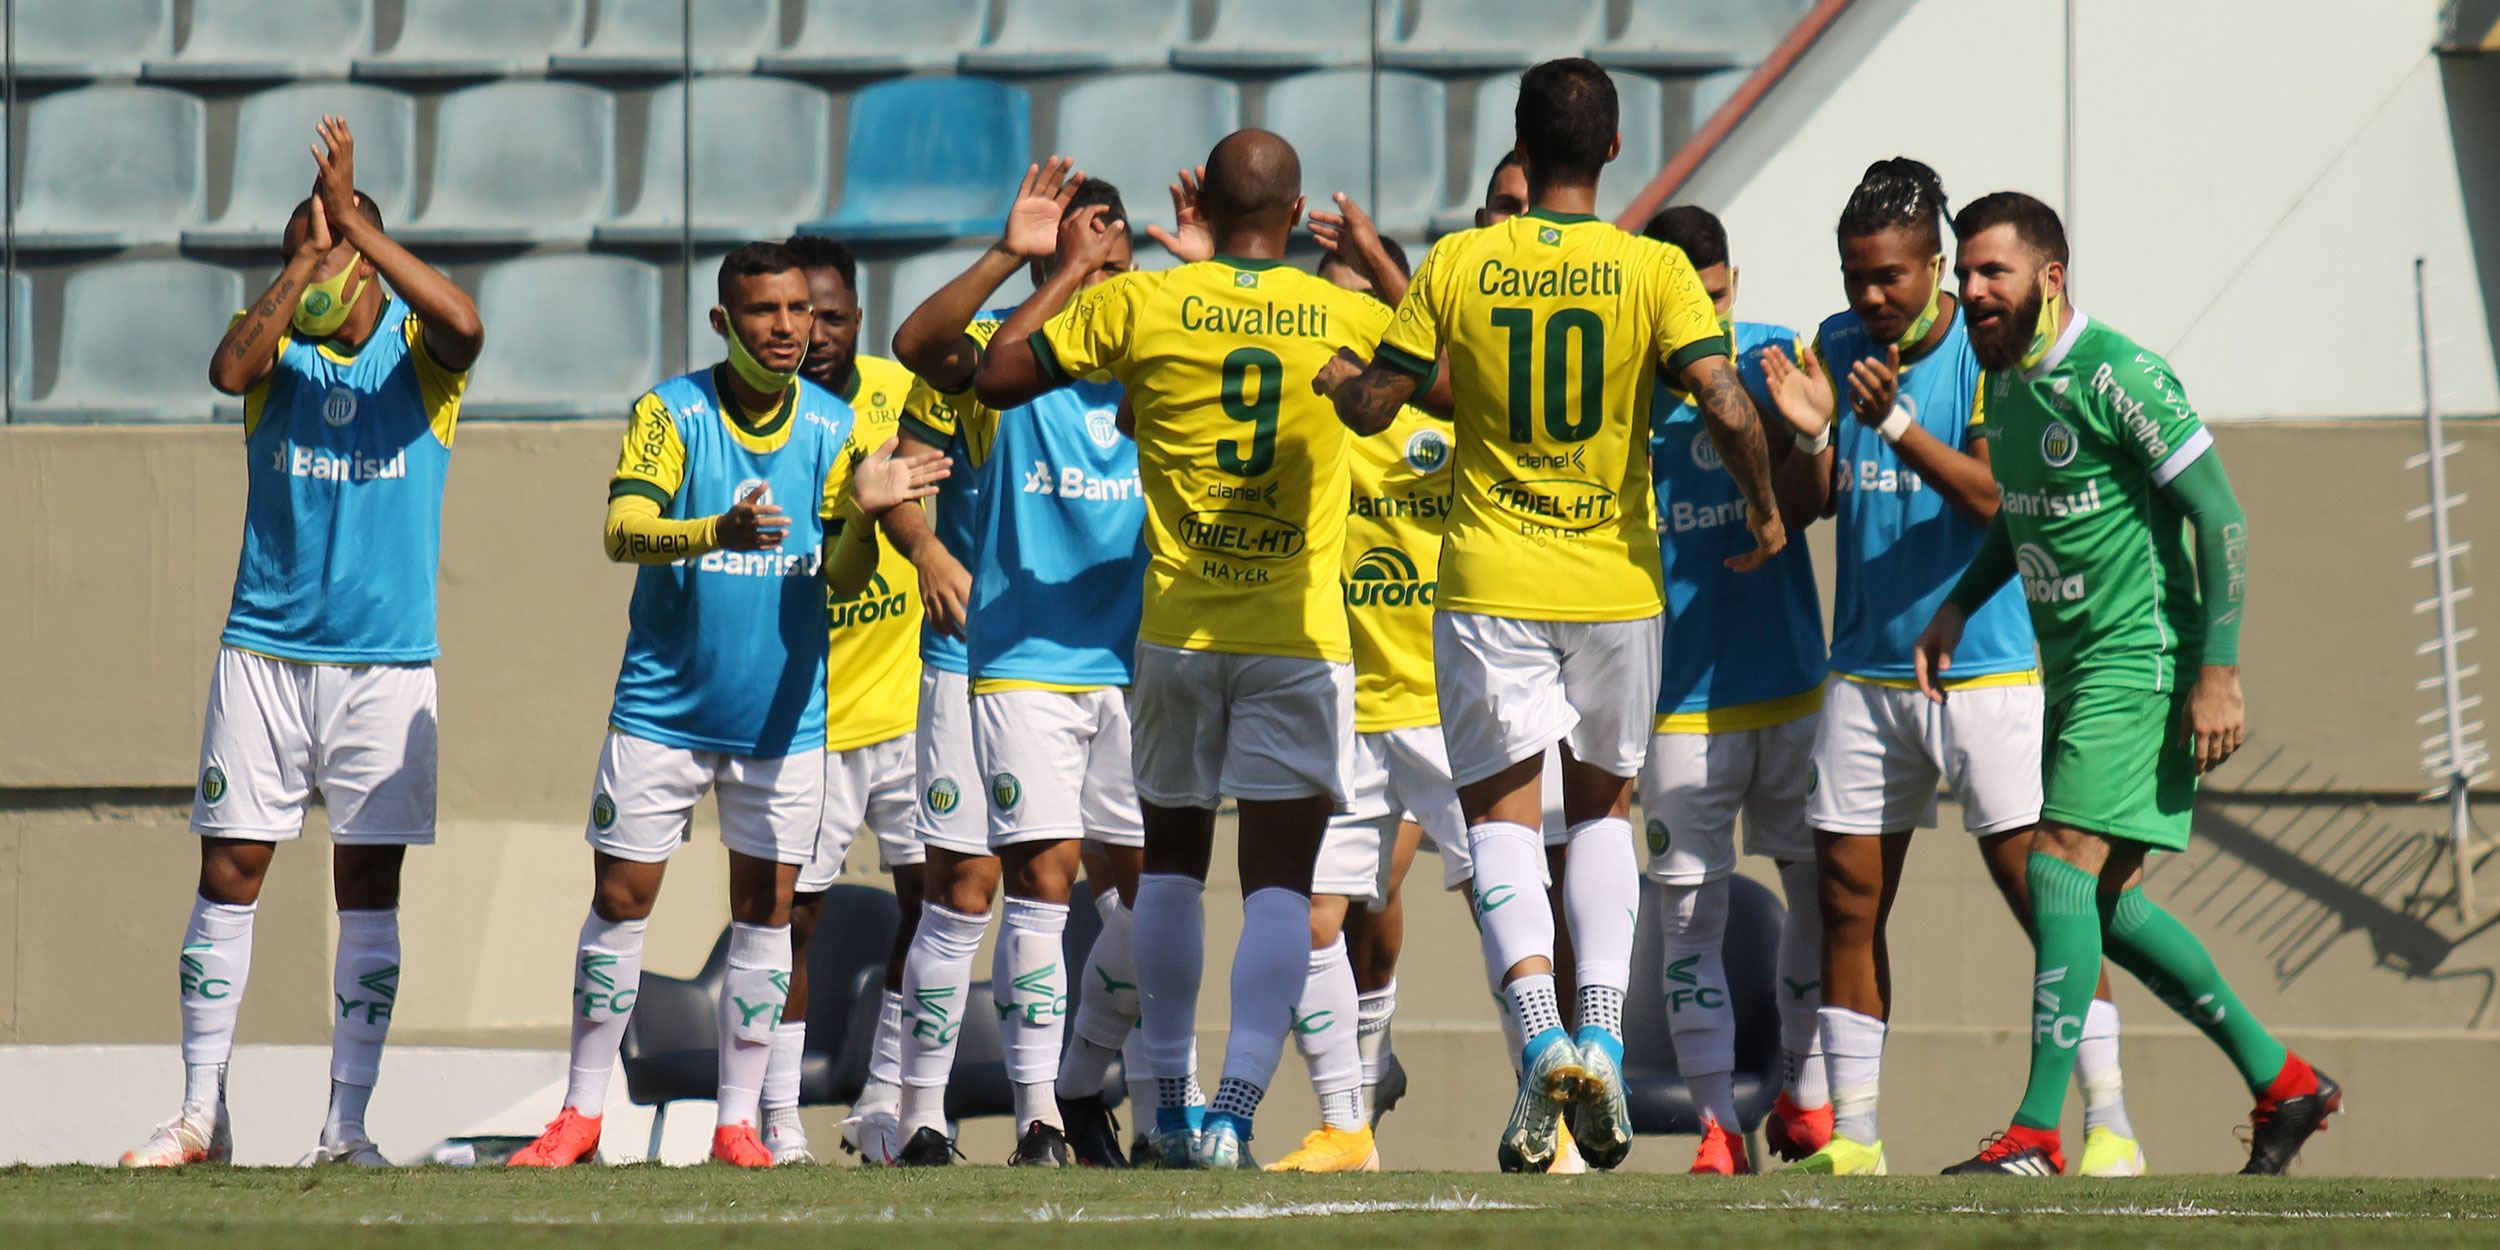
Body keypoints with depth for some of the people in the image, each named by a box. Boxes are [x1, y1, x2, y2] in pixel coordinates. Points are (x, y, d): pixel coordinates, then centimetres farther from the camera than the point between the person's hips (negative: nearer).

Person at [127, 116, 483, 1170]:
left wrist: (353, 222, -27)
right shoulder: (275, 342, 2)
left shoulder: (416, 344, 0)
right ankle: (201, 1116, 5)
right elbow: (228, 369, -21)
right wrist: (308, 262, -28)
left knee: (369, 887, 1)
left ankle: (347, 1125, 6)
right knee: (228, 873, 0)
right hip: (263, 650, 1)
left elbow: (464, 325, -24)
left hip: (388, 662, -1)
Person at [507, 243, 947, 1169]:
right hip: (662, 704, -2)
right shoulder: (670, 412, -8)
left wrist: (863, 515, -26)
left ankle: (739, 1119, 12)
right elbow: (624, 531, -21)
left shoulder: (834, 427, -1)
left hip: (783, 710, 2)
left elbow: (844, 580, -4)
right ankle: (582, 1112, 11)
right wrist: (718, 531, -38)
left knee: (765, 909, 4)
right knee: (620, 899, 1)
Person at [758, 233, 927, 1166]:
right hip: (810, 709, -3)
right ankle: (778, 1118, 8)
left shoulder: (892, 389, 1)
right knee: (794, 913, -1)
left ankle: (886, 1101, 11)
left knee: (931, 896, 0)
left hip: (909, 697, 3)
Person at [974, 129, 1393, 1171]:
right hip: (1299, 636, -1)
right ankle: (1236, 1107, -15)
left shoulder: (1139, 305, -5)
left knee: (1172, 859, 17)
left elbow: (994, 376, 3)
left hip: (1178, 630, 1)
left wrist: (1072, 268, 14)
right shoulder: (1345, 318, -3)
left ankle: (1169, 1102, 19)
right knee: (1278, 879, -1)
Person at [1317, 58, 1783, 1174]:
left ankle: (1541, 1031, -21)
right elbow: (1727, 407, -16)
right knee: (1604, 804, 18)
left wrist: (1335, 377, 25)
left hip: (1490, 579, -1)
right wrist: (1764, 505, 2)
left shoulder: (1457, 265, -4)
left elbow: (1374, 404, 2)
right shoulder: (1656, 272, -6)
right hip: (1616, 580, 1)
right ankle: (1604, 1035, 0)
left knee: (1501, 812, 3)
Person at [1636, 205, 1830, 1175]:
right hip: (1678, 698, -2)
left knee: (1823, 883, 6)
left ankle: (1805, 1096, 21)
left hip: (1790, 683, 2)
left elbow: (1805, 498, -4)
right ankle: (1717, 1121, -1)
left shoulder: (1773, 358, 0)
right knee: (1690, 910, -4)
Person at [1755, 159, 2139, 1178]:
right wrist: (1810, 433, -14)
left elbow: (1998, 498, -17)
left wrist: (1897, 423, -28)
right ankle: (1853, 1132, 8)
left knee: (2040, 889, -8)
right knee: (1848, 898, 2)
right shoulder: (1834, 347, 6)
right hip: (1865, 668, 5)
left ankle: (2109, 1123, -5)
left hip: (1985, 664, -5)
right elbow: (1809, 502, 7)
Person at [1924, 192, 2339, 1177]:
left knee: (2064, 867, -17)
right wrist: (1957, 607, 13)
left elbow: (2221, 515, -16)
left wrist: (2219, 673, -19)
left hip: (2139, 659, -9)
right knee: (2107, 899, 10)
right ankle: (2281, 1079, 22)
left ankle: (2038, 1133, -19)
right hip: (2067, 670, 9)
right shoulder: (2004, 380, 10)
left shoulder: (2117, 376, -16)